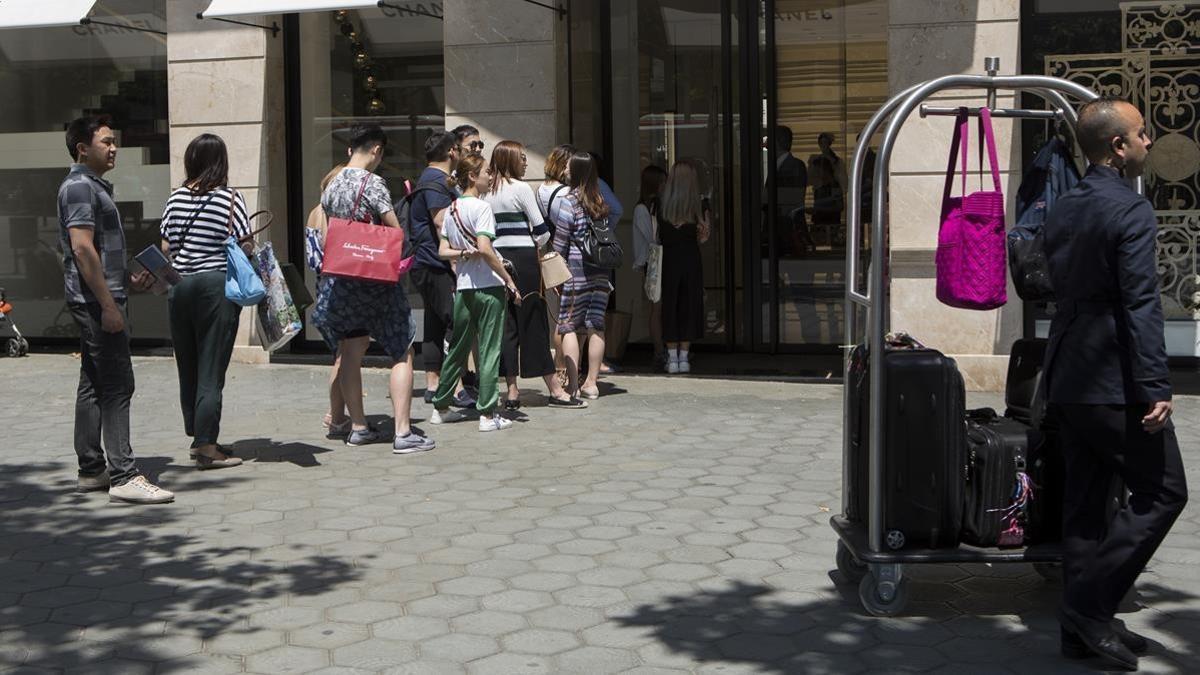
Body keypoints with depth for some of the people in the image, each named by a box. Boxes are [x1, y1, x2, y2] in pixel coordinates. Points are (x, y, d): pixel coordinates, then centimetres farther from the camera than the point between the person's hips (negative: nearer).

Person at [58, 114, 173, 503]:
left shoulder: (95, 186, 20)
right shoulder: (80, 186, -12)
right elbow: (82, 248, -21)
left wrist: (129, 280, 16)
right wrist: (108, 304, -23)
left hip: (98, 300, 11)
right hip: (95, 299, -11)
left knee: (93, 386, 12)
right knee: (117, 386, -12)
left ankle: (91, 471, 17)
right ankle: (124, 477, -12)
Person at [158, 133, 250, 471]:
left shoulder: (176, 197, 7)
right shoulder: (230, 198, -7)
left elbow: (165, 247, 10)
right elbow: (245, 247, -9)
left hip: (180, 287, 5)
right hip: (216, 285, -5)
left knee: (188, 366, 13)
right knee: (211, 369, -2)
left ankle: (197, 437, 24)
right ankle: (207, 447, -2)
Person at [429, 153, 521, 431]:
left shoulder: (450, 209, 11)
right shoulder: (481, 207, -11)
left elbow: (443, 251, 10)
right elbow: (485, 249, -19)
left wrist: (463, 253, -2)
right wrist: (509, 280, -14)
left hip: (463, 287, 7)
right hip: (488, 286, -7)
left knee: (458, 348, 16)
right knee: (489, 350, -2)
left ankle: (441, 407, 23)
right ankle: (488, 414, -1)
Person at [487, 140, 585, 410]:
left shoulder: (487, 192, 9)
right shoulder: (521, 188, -7)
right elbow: (541, 229, -6)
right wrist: (538, 244, 14)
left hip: (497, 257, 5)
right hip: (523, 258, -5)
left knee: (506, 323, 7)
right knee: (534, 322, -1)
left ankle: (511, 391, 7)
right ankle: (555, 390, 5)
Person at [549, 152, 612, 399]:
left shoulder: (568, 201, -8)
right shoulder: (600, 202, 9)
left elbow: (560, 242, -9)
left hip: (576, 268, -5)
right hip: (600, 270, 5)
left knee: (570, 326, 0)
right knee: (595, 325, 6)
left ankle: (572, 384, -4)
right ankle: (591, 383, 9)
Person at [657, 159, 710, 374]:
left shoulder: (661, 204, -3)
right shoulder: (698, 205, -5)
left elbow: (658, 236, -2)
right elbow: (703, 237, -2)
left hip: (669, 259, 0)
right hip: (691, 259, 0)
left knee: (669, 306, 7)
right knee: (690, 306, 7)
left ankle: (672, 358, 7)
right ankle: (683, 357, 7)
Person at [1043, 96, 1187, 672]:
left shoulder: (1062, 210, 11)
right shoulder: (1131, 210, -15)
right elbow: (1141, 305, -19)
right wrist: (1156, 387, -19)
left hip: (1067, 379, 9)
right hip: (1115, 383, -8)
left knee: (1085, 502, 12)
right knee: (1162, 493, 2)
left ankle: (1082, 628, 17)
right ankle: (1091, 606, -1)